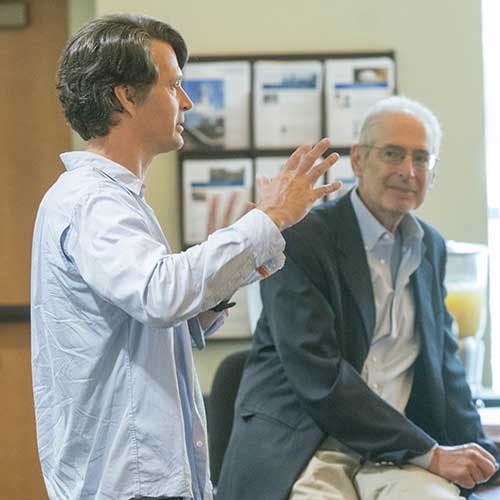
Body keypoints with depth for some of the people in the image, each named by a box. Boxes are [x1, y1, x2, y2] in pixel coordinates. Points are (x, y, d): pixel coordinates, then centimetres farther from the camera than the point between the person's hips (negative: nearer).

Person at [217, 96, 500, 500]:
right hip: (299, 447, -5)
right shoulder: (300, 240, -9)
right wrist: (429, 454, -14)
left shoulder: (431, 247, 16)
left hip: (396, 448, 5)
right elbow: (319, 376, -15)